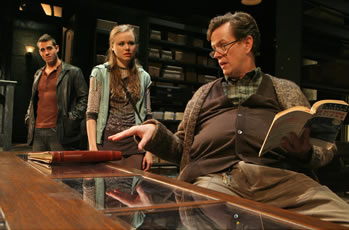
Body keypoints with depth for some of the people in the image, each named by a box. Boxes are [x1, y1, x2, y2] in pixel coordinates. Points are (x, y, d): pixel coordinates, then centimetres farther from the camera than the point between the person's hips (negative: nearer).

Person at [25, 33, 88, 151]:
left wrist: (73, 119, -13)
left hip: (60, 132, -6)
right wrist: (28, 118, 14)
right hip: (38, 131, 6)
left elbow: (84, 98, -4)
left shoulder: (73, 72, 0)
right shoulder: (38, 74, 19)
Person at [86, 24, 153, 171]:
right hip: (108, 142, -2)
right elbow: (91, 114, -2)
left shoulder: (143, 77, 10)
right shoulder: (100, 73, 3)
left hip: (135, 144, 2)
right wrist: (93, 147, -11)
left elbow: (147, 116, 10)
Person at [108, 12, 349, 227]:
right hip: (213, 178, 0)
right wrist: (156, 132, 4)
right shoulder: (205, 93, 28)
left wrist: (305, 152, -7)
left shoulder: (285, 90, 22)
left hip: (278, 176, 1)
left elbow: (325, 146, 17)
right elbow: (182, 147, 25)